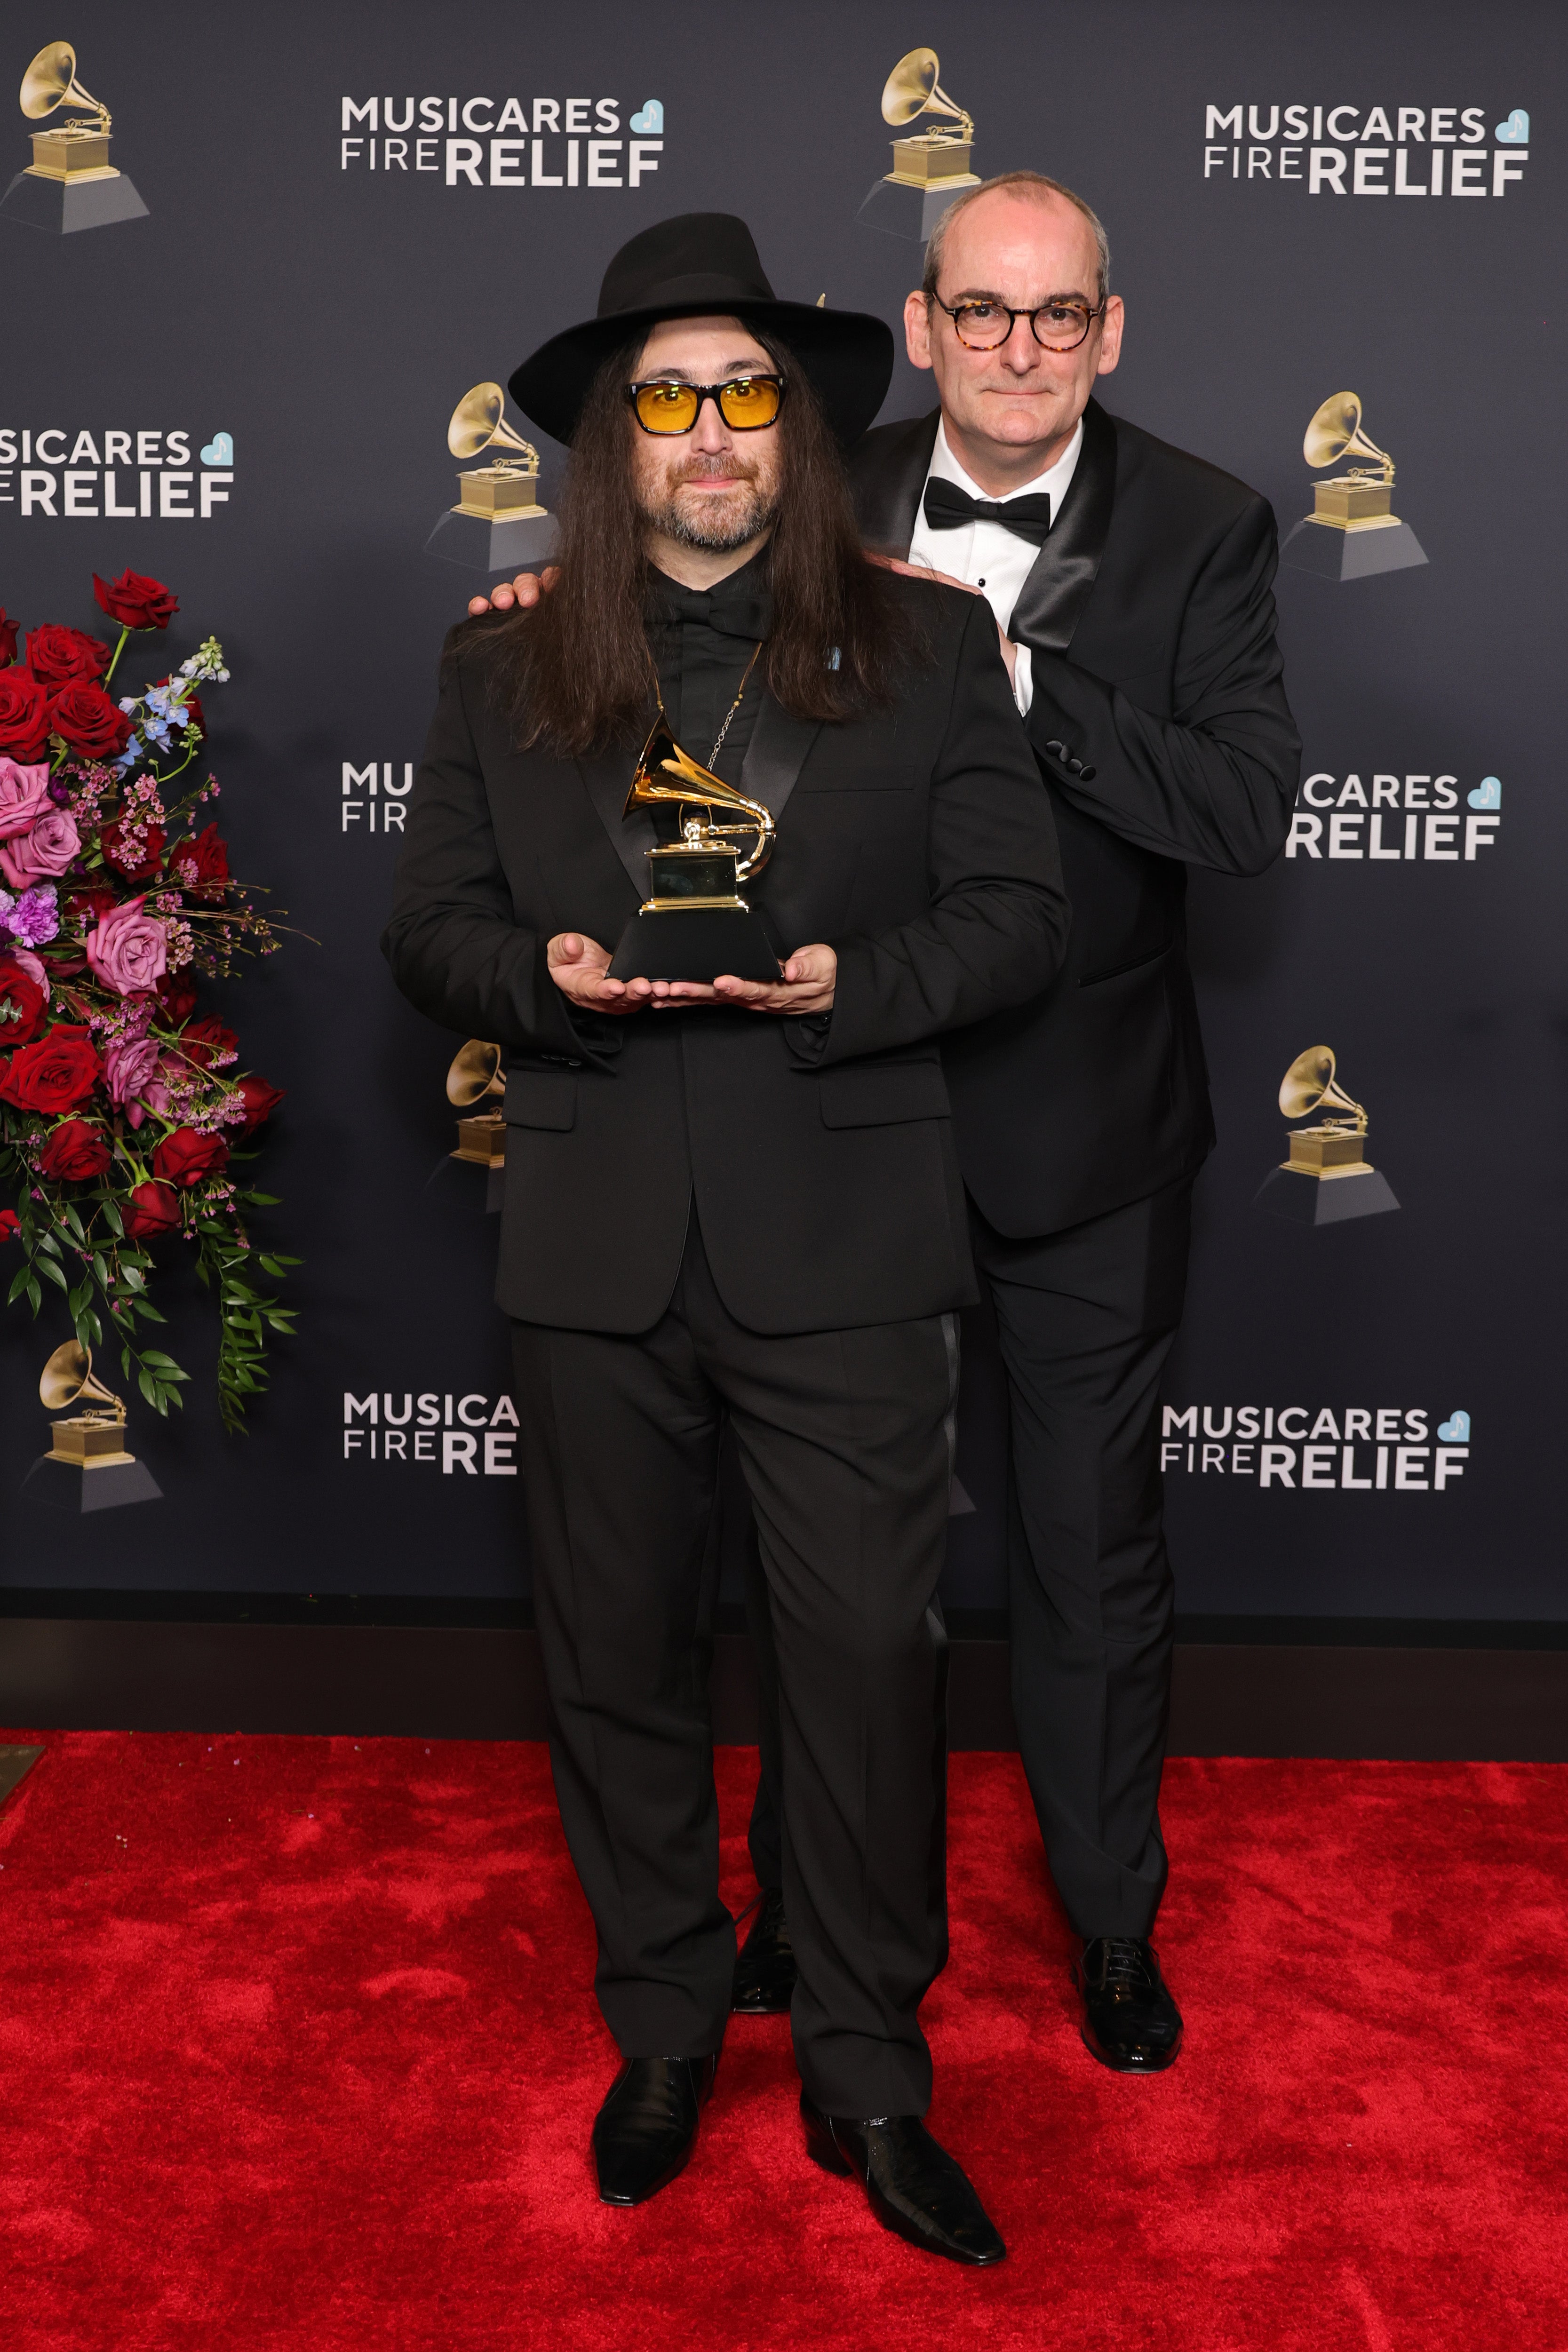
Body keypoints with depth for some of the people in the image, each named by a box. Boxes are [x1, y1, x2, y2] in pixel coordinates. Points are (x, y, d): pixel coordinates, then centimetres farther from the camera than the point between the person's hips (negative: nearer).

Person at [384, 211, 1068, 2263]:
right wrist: (544, 975, -13)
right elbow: (428, 926, 9)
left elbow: (1020, 917, 1)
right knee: (619, 1655, 12)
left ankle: (869, 2078, 20)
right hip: (599, 1249, 2)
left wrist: (850, 980, -16)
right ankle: (663, 2034, 33)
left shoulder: (924, 645, 6)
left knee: (869, 1654, 1)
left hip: (841, 1246, -2)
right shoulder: (503, 671, 10)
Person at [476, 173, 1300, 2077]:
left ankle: (1112, 1910, 36)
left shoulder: (1202, 530, -7)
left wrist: (1017, 674, -24)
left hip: (1083, 1135, -1)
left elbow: (1249, 810, -18)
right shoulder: (827, 506, -1)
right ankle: (808, 1892, 39)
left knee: (1093, 1538, 13)